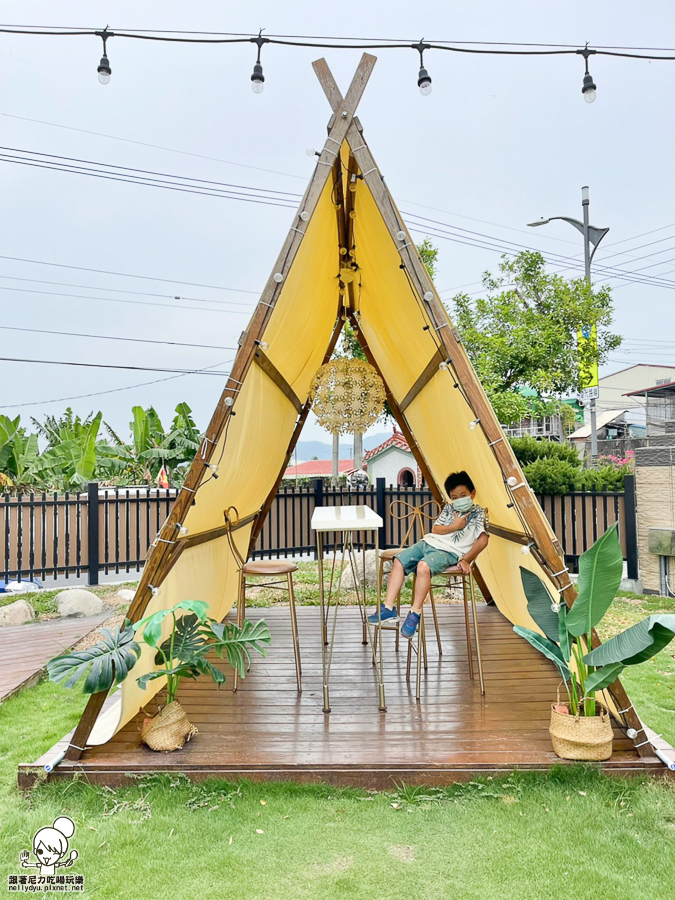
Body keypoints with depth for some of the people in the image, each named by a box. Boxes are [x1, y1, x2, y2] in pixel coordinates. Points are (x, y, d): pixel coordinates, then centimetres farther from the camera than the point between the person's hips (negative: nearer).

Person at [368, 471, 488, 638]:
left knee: (423, 566, -35)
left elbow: (483, 540, -8)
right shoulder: (448, 508, 18)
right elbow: (435, 529, 10)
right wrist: (455, 526, -5)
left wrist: (466, 559, -12)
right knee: (399, 561, -8)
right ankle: (389, 608, -6)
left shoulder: (478, 513, 2)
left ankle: (415, 613, -24)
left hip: (449, 552, -7)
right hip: (429, 542, 7)